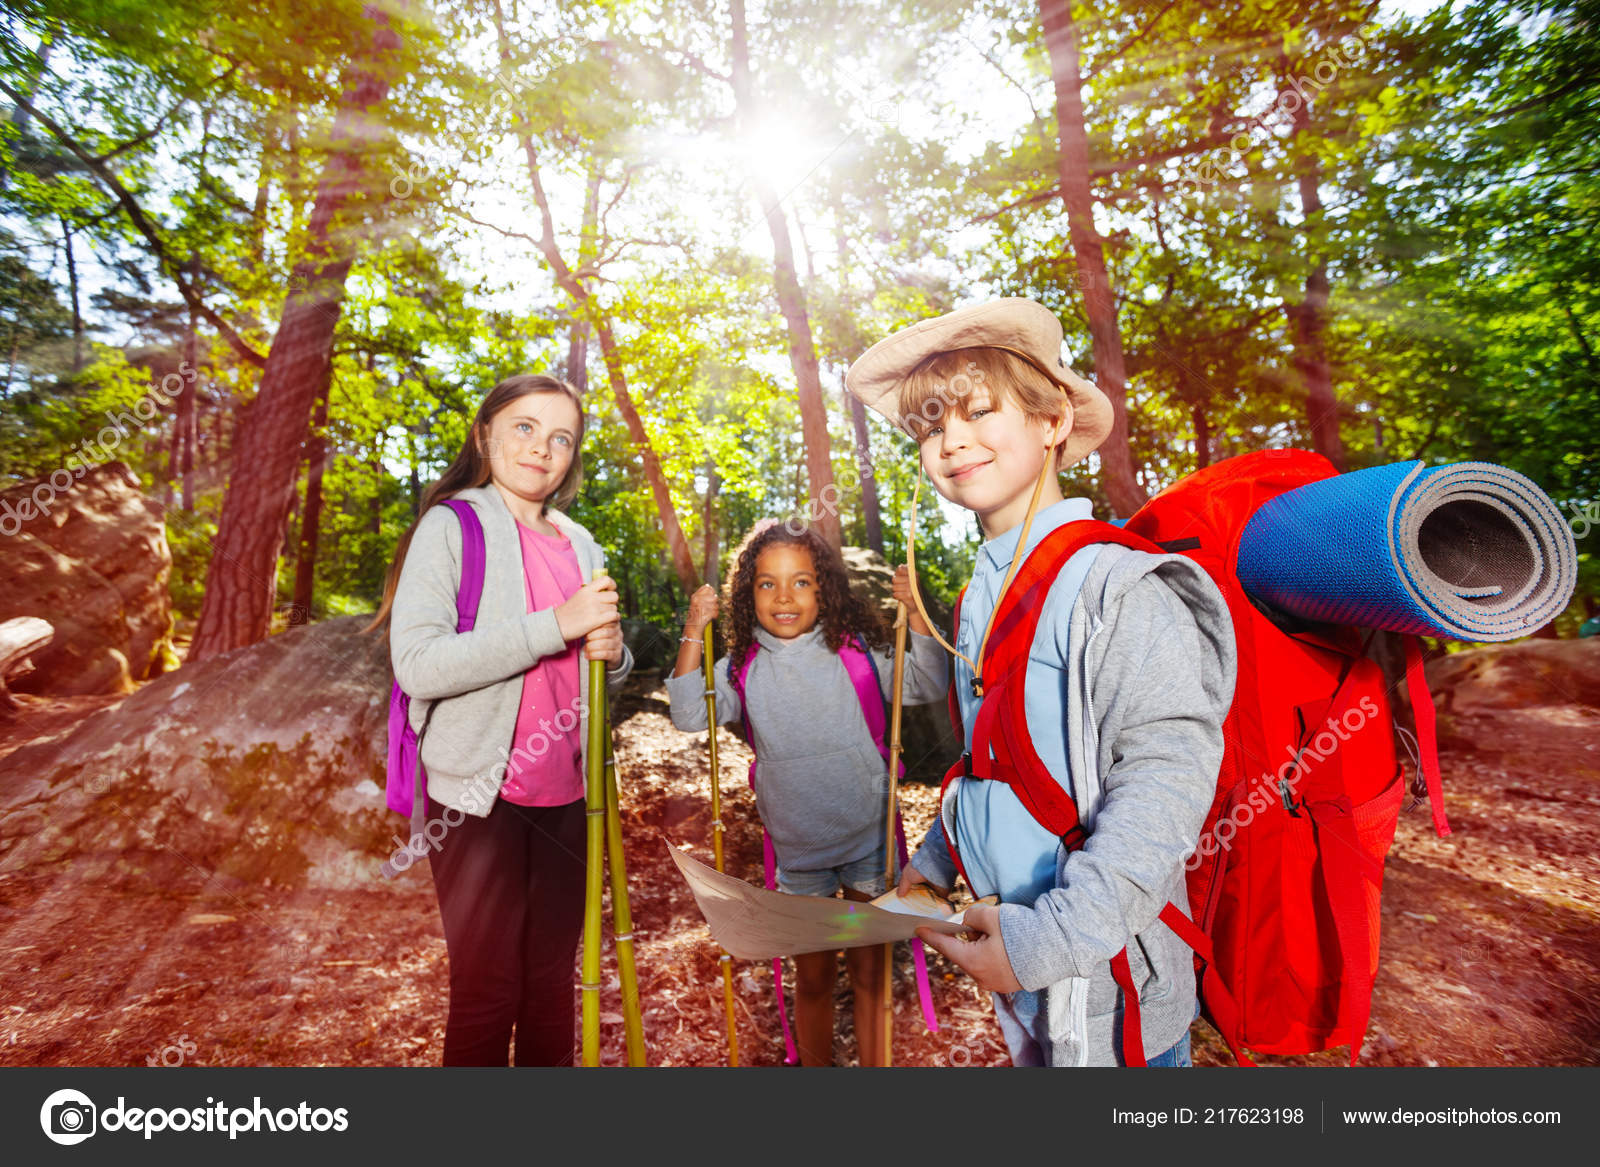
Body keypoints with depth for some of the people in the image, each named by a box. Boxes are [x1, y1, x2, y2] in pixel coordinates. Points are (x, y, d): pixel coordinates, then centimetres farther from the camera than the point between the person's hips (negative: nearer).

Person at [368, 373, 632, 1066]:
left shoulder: (580, 545, 11)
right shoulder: (451, 526, -6)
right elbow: (416, 664, -19)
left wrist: (612, 654, -4)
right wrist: (555, 625, -24)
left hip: (565, 796, 5)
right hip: (481, 797, -5)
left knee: (552, 984, 18)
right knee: (488, 994, 8)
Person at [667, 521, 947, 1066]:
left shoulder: (856, 653, -9)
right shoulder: (743, 669, -5)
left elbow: (928, 685, -9)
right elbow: (689, 715, -12)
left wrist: (915, 612, -21)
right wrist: (693, 633, -18)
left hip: (868, 842, -1)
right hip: (798, 852, 1)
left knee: (869, 974, 16)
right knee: (813, 979, 20)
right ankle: (814, 1063, 43)